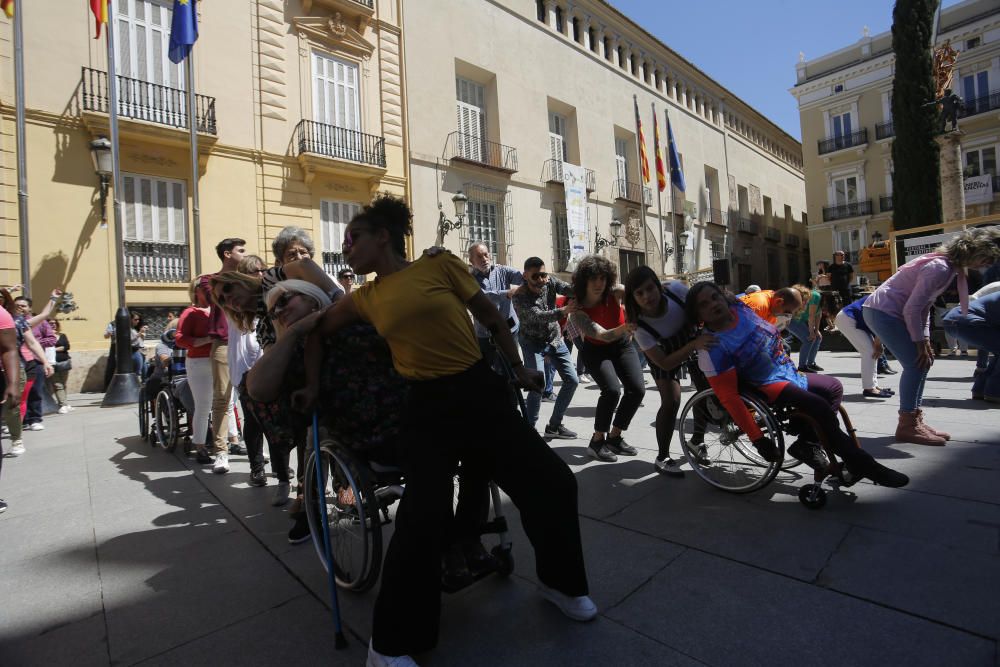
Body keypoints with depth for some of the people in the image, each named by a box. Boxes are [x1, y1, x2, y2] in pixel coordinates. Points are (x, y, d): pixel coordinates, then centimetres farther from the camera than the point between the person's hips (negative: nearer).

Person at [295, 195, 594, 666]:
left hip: (480, 391, 0)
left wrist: (519, 369, 9)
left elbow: (492, 318, 5)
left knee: (553, 482, 1)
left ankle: (558, 581, 30)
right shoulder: (365, 298, 8)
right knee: (422, 517, -9)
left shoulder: (441, 266, -1)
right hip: (427, 407, 1)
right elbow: (317, 331, 23)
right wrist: (313, 386, 17)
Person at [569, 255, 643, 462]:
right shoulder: (578, 311, -27)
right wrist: (623, 328, -55)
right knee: (612, 390, -25)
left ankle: (614, 437, 9)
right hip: (596, 351, -4)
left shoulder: (615, 293, -18)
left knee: (637, 389, -10)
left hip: (622, 345, 4)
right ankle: (597, 441, -6)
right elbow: (603, 335, -36)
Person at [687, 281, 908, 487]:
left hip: (788, 371, 9)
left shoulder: (739, 307, -9)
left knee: (834, 387, 16)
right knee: (819, 407, -23)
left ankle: (807, 443, 9)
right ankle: (864, 465, -3)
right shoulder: (712, 350, -28)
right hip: (766, 386, -9)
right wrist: (758, 439, -27)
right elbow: (729, 398, -28)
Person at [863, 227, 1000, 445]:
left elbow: (925, 303, 15)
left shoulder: (950, 266, 12)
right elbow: (912, 309, -22)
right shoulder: (940, 268, -19)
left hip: (891, 313, 10)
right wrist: (921, 342, -13)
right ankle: (907, 425, -2)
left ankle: (914, 419, 17)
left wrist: (925, 340, 7)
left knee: (922, 362, 11)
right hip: (882, 311, -10)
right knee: (915, 364, -10)